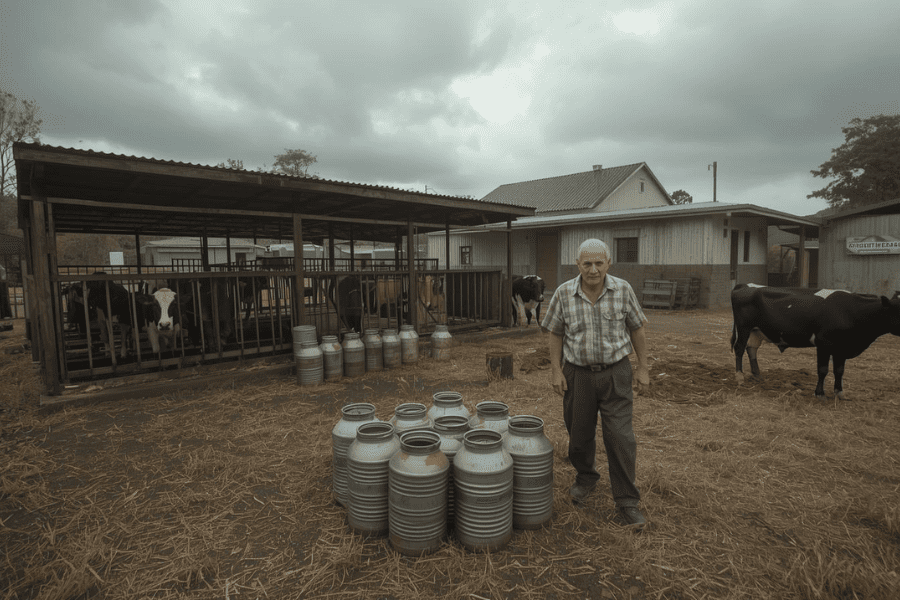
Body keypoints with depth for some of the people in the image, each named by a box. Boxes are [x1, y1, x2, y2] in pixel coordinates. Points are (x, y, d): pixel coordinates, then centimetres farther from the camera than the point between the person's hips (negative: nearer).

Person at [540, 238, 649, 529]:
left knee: (621, 438, -1)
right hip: (577, 374, 1)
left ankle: (627, 501, 16)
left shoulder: (623, 290, -7)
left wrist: (643, 369, 4)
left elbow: (636, 330, 3)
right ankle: (585, 477, 41)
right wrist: (556, 371, -3)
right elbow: (555, 333, 1)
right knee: (579, 434, 13)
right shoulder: (564, 293, -8)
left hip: (615, 373, 0)